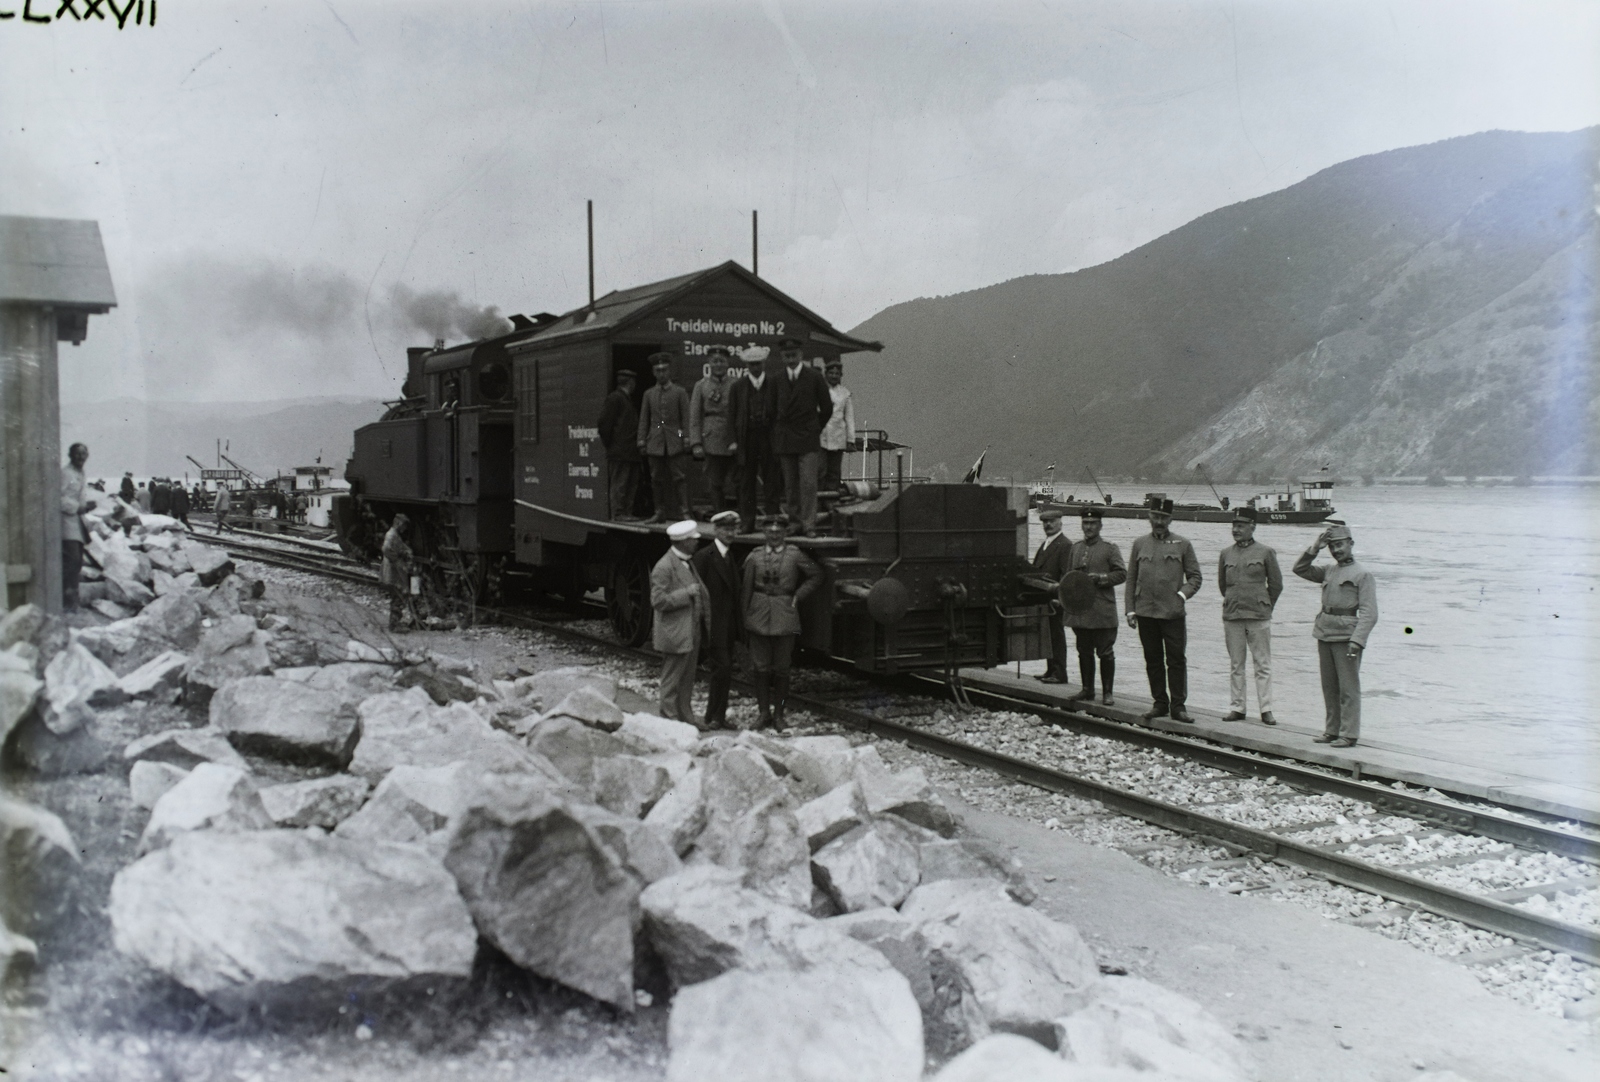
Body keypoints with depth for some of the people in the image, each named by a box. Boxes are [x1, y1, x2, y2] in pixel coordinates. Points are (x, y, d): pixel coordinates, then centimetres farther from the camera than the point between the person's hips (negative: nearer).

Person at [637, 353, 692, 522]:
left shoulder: (680, 392, 6)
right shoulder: (649, 394, 14)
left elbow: (686, 418, 1)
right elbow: (644, 419, 13)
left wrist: (686, 437, -8)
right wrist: (642, 440, 5)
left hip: (675, 441, -3)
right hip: (655, 442, 3)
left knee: (680, 477, -7)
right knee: (657, 479, 4)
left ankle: (684, 511, -6)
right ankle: (660, 512, 10)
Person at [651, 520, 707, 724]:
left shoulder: (687, 563, 13)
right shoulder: (664, 567, -17)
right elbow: (658, 601, -22)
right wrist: (687, 593, -22)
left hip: (691, 634, 9)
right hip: (675, 635, -9)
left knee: (687, 681, 15)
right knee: (671, 682, -2)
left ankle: (686, 719, 24)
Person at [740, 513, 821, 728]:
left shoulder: (795, 555, 0)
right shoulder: (754, 557, 3)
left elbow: (816, 576, 8)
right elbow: (745, 589, 5)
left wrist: (798, 596, 1)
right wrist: (744, 617, 1)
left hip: (784, 616, -1)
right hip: (759, 616, 1)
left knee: (781, 668, 5)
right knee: (761, 667, 4)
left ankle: (778, 712, 16)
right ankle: (763, 711, 15)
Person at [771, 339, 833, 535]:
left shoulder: (814, 378, 1)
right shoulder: (777, 380, 7)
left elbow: (827, 408, 7)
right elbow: (772, 409, 14)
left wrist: (815, 429, 10)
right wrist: (776, 435, 9)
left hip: (808, 439, -3)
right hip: (784, 440, 3)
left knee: (808, 483, -10)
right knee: (790, 484, 5)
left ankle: (809, 524, -8)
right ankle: (795, 521, 12)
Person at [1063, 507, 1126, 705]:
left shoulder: (1110, 549, -1)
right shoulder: (1075, 548, 15)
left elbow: (1121, 574, -5)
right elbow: (1068, 575, 22)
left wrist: (1099, 578, -15)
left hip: (1103, 612, -5)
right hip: (1079, 611, 5)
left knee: (1105, 653, -1)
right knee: (1084, 652, 10)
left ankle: (1107, 692, 5)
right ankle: (1087, 690, 18)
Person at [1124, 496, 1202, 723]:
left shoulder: (1183, 545, 5)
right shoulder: (1140, 544, 10)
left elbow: (1195, 577, 7)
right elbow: (1131, 580, 11)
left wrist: (1183, 594, -12)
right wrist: (1130, 610, 4)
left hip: (1173, 613, -2)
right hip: (1145, 612, 2)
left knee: (1176, 660, -3)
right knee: (1153, 660, 8)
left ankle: (1178, 706, 3)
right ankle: (1160, 703, 17)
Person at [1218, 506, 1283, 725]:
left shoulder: (1265, 553, -1)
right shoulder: (1225, 554, 6)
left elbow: (1276, 584, 6)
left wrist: (1264, 607, 11)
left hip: (1259, 617, -3)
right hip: (1231, 617, 3)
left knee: (1263, 665, 0)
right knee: (1235, 665, 7)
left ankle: (1266, 709, 4)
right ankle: (1237, 708, 13)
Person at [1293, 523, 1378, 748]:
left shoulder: (1362, 575, -4)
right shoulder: (1328, 572, 14)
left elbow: (1369, 613, -10)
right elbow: (1300, 569, 20)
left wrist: (1357, 640, -20)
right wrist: (1314, 549, 6)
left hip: (1346, 637, -7)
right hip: (1325, 635, 7)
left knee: (1348, 687, -4)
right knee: (1329, 687, 11)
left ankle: (1349, 734, -1)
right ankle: (1332, 730, 18)